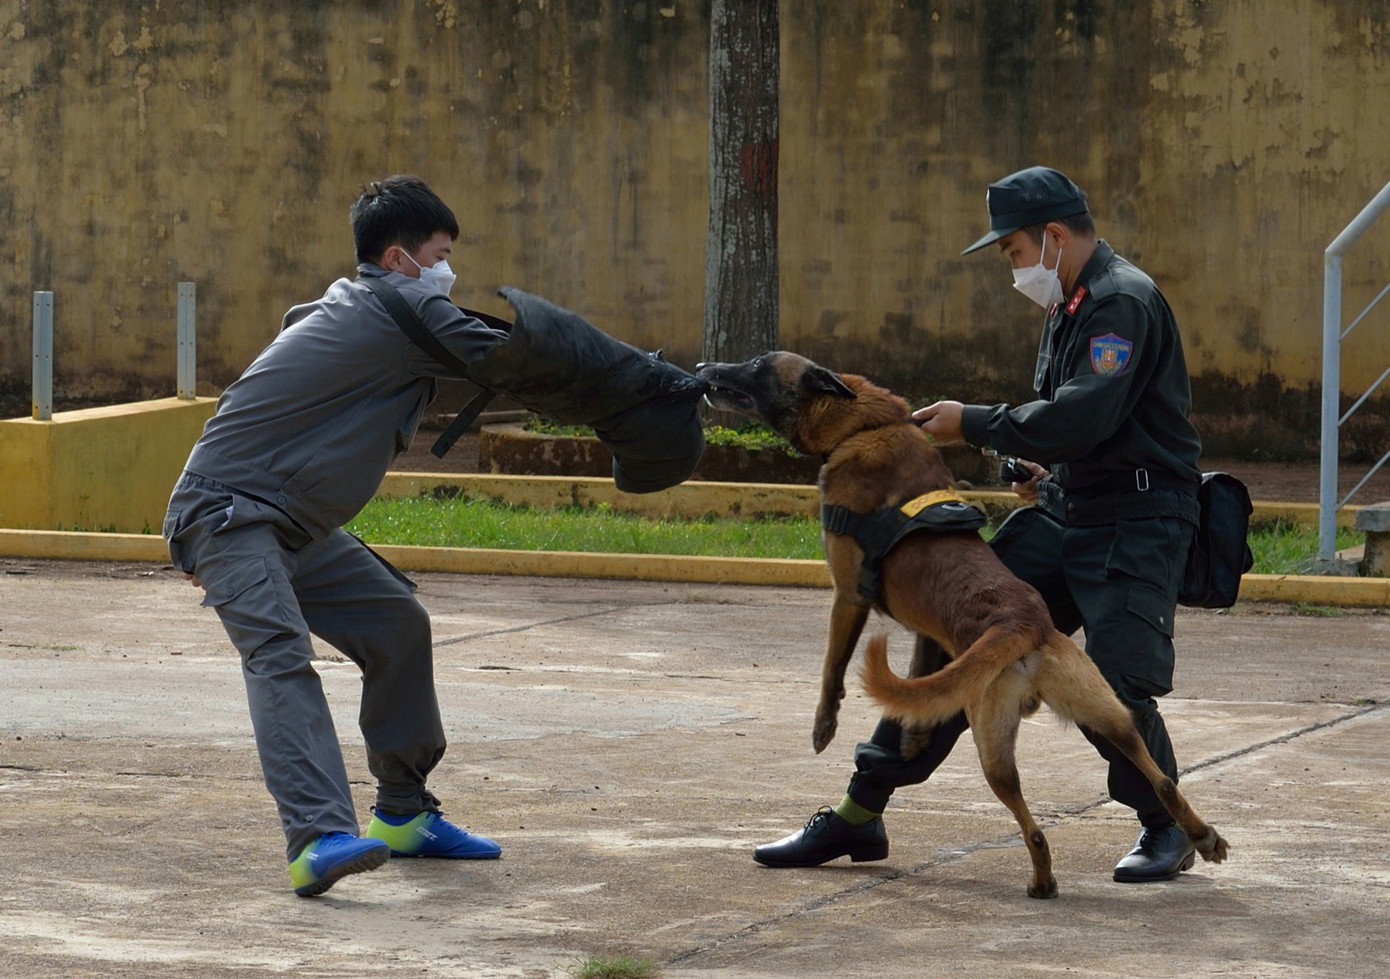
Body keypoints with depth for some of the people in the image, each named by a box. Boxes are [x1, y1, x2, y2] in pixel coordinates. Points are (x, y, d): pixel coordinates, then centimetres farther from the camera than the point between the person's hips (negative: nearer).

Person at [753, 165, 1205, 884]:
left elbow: (1084, 415, -26)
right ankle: (860, 815, 5)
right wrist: (1044, 464, 8)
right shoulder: (1068, 307, 16)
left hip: (1137, 522, -9)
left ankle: (1167, 829, 10)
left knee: (1112, 688, -17)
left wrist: (974, 424, -19)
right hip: (1063, 511, 9)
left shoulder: (1123, 301, -15)